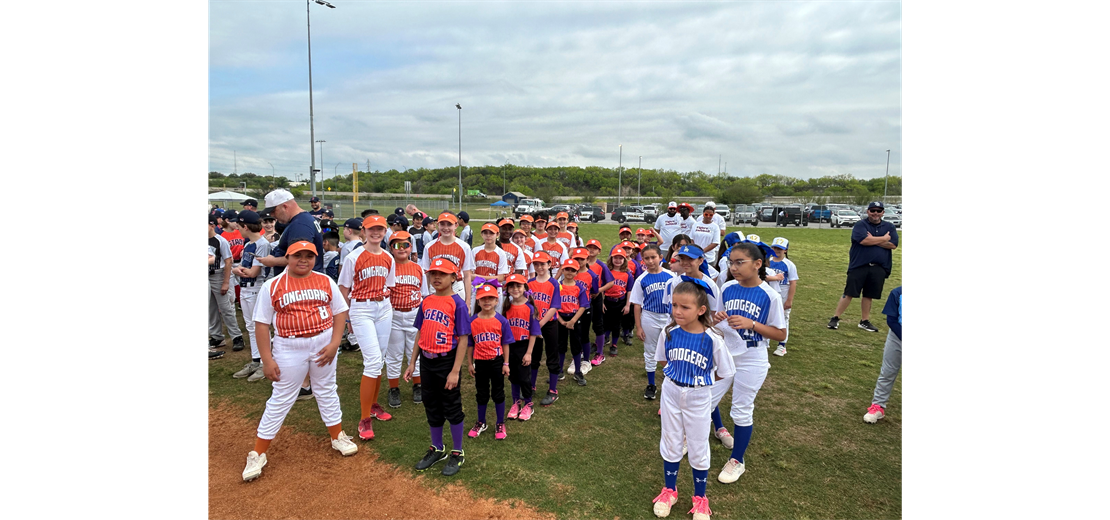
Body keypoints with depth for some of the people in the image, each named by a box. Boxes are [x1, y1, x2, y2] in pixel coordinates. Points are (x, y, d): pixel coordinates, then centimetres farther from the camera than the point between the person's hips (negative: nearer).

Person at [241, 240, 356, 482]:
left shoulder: (326, 282, 0)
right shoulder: (272, 286, -6)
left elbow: (340, 312, 1)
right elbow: (262, 324, -5)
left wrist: (334, 343, -9)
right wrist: (267, 360, -9)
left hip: (323, 343, 2)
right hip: (289, 348, -2)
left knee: (327, 391, 17)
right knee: (280, 399, 5)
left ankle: (338, 437, 35)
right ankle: (258, 454, 20)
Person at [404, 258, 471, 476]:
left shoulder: (457, 304, -12)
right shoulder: (426, 302, 6)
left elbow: (463, 339, -14)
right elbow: (421, 334, 12)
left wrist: (455, 371, -17)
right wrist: (412, 363, 11)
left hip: (447, 361, -6)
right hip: (427, 361, 6)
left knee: (452, 408, 6)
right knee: (431, 407, 17)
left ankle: (457, 454, 24)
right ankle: (437, 449, 35)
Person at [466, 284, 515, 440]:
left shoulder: (501, 320, -7)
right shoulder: (472, 321, -4)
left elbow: (505, 344, -4)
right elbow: (470, 345, 2)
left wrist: (506, 363, -5)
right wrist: (470, 363, 3)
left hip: (497, 362, -1)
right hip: (480, 363, 1)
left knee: (498, 392, 10)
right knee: (481, 394, 16)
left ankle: (500, 424, 25)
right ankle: (480, 423, 33)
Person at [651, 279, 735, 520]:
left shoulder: (712, 339, -23)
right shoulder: (669, 333, -14)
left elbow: (724, 372, -8)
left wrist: (700, 381, -4)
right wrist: (678, 376, 2)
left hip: (699, 398, -2)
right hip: (671, 393, 2)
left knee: (698, 448, 13)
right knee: (670, 443, 17)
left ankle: (700, 498, 35)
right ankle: (669, 490, 39)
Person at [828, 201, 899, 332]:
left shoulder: (889, 227, 10)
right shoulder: (860, 225, -1)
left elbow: (893, 245, -3)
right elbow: (863, 240, -19)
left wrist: (873, 240, -11)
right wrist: (883, 239, -7)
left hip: (879, 268, 3)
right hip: (859, 266, -3)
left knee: (868, 295, 10)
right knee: (849, 293, -2)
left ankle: (864, 321, 21)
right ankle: (835, 318, 5)